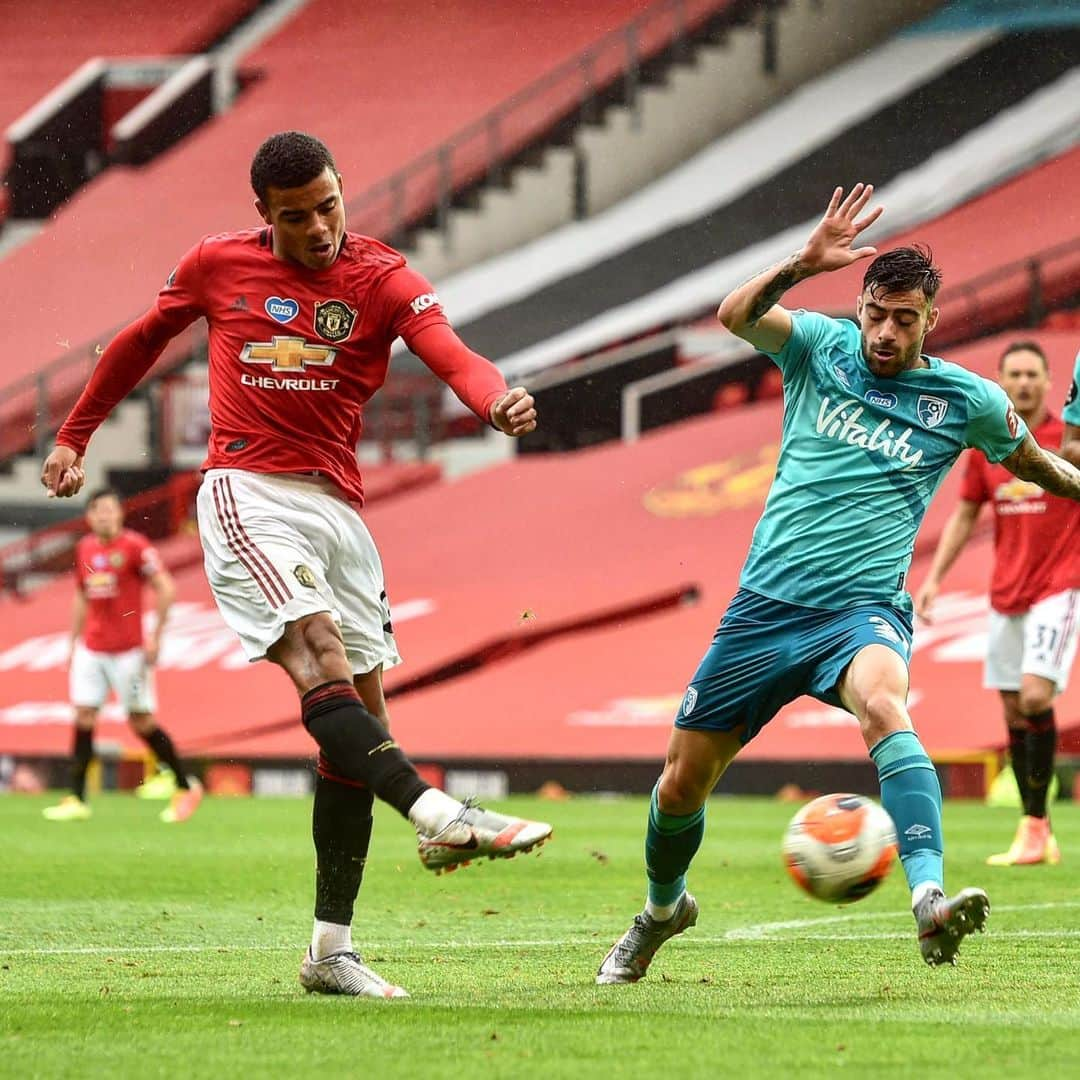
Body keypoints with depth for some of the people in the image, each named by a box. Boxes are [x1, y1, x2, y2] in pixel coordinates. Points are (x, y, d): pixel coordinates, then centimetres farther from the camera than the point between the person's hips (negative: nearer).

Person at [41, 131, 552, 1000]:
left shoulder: (379, 276, 2)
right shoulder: (217, 265, 5)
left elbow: (450, 352, -16)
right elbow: (142, 342, 22)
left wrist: (498, 398, -38)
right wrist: (74, 437, 28)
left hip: (338, 505, 3)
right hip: (247, 495, -3)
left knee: (359, 711, 1)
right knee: (319, 658, -28)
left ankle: (331, 951, 6)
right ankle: (437, 815, -46)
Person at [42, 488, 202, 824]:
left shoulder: (135, 546, -9)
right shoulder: (84, 549, 9)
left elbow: (165, 589, -10)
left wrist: (155, 637, -13)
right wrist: (73, 642, 18)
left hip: (128, 650, -6)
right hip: (91, 649, 6)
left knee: (142, 720, -2)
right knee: (83, 717, -2)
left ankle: (186, 787, 13)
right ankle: (76, 800, -2)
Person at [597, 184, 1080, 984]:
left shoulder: (967, 400, 4)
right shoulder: (822, 346, 3)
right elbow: (736, 315, -17)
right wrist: (804, 265, -31)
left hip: (862, 610, -2)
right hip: (765, 607, 2)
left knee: (884, 704, -38)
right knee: (681, 784, 8)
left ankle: (931, 900, -53)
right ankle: (662, 909, 39)